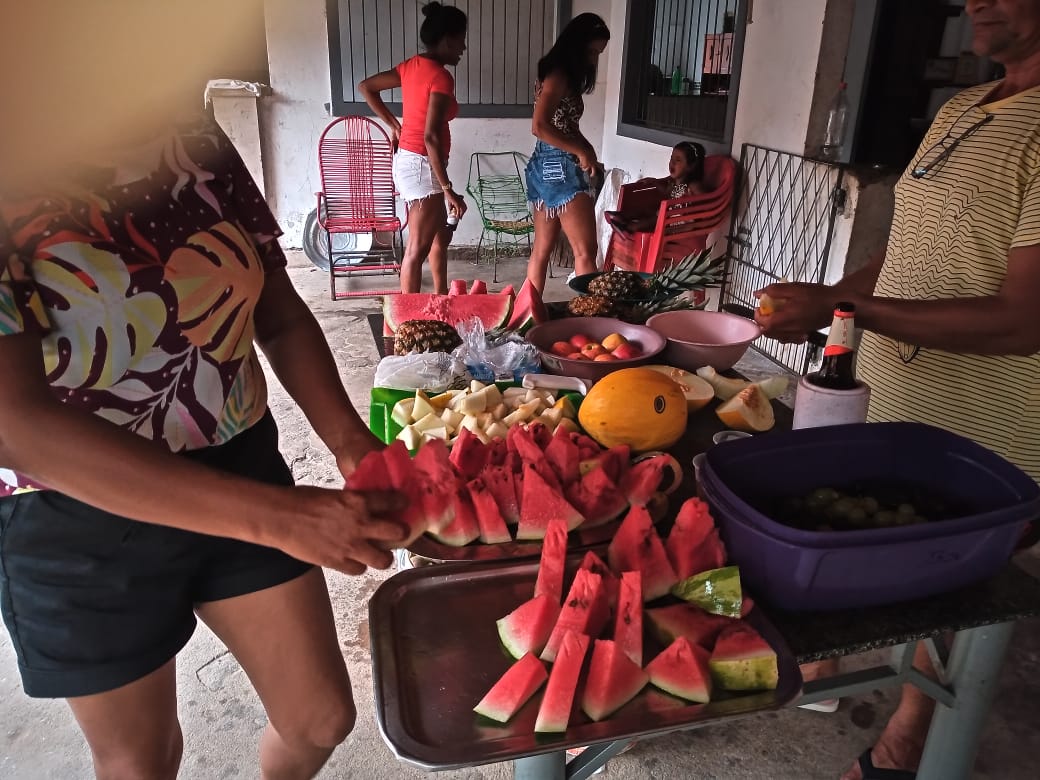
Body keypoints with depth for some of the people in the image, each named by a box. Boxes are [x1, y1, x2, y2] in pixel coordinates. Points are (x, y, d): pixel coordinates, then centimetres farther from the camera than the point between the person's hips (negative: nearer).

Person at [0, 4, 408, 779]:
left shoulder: (196, 144, -5)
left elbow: (280, 314, 1)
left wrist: (350, 443, -15)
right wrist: (281, 516, -33)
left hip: (242, 473, 4)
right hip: (79, 529, -3)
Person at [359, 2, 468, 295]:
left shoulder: (412, 66, 7)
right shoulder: (441, 77, -18)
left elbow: (366, 86, 16)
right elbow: (431, 137, -26)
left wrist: (393, 124, 18)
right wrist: (448, 189, -24)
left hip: (407, 160, 10)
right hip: (422, 166, -10)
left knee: (441, 234, 22)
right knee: (418, 248, -1)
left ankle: (441, 298, 34)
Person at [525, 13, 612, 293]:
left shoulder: (564, 76, 17)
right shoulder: (558, 76, -13)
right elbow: (540, 127, -24)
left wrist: (588, 153, 7)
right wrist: (582, 152, -17)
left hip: (548, 167, 10)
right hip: (560, 167, -10)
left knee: (542, 249, 13)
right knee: (586, 251, -9)